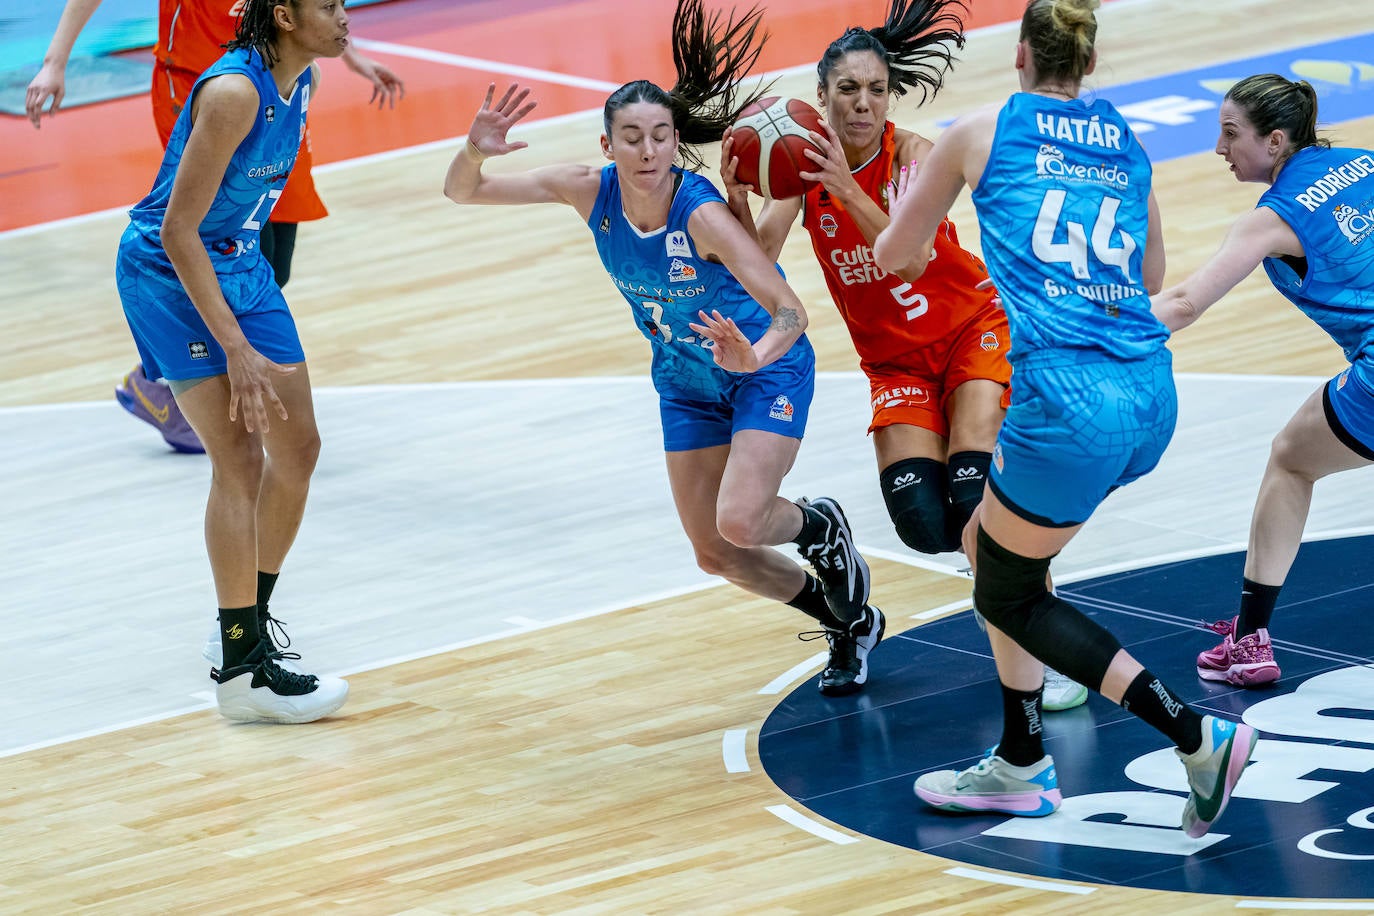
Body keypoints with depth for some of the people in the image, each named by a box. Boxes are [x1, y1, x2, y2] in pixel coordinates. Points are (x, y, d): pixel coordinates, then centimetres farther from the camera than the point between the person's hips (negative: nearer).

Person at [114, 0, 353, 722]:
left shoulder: (303, 80, -1)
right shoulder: (234, 91, -27)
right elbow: (177, 230, -26)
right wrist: (236, 348, -27)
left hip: (238, 263, 9)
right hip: (168, 272, -9)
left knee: (297, 447, 10)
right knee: (239, 458, -13)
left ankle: (249, 625, 26)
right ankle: (242, 669, -9)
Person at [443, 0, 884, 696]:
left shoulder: (702, 215, -33)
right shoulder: (591, 192, -19)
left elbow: (789, 311, -37)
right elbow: (462, 193, -15)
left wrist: (754, 356, -58)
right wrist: (475, 151, -37)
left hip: (766, 371, -6)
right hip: (686, 383, 6)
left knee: (738, 521, -25)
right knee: (715, 554, 8)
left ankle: (820, 524, 11)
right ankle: (848, 623, 31)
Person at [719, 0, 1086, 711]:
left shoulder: (913, 154, -17)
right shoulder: (804, 161, -9)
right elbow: (760, 259, -22)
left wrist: (847, 190, -48)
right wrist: (735, 194, -40)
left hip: (971, 329, -3)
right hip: (895, 361, 3)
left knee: (972, 498, -22)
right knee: (922, 524, -17)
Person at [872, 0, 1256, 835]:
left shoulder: (985, 132, 3)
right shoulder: (1126, 145, 15)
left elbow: (896, 258, 17)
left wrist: (906, 213, 39)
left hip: (1070, 401, -6)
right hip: (1152, 396, 6)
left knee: (1009, 597, 11)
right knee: (987, 540, 26)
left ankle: (1198, 735, -2)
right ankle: (1023, 765, 29)